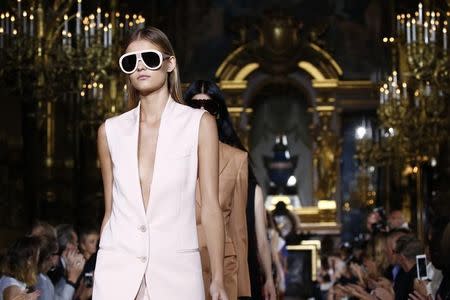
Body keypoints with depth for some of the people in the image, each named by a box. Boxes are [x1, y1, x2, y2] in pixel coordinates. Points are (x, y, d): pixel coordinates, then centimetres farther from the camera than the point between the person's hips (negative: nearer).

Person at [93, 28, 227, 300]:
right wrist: (99, 275, 12)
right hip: (118, 268, 2)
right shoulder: (111, 131, 9)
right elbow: (110, 211, 13)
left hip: (175, 268, -2)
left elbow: (210, 206, -2)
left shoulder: (199, 124, 2)